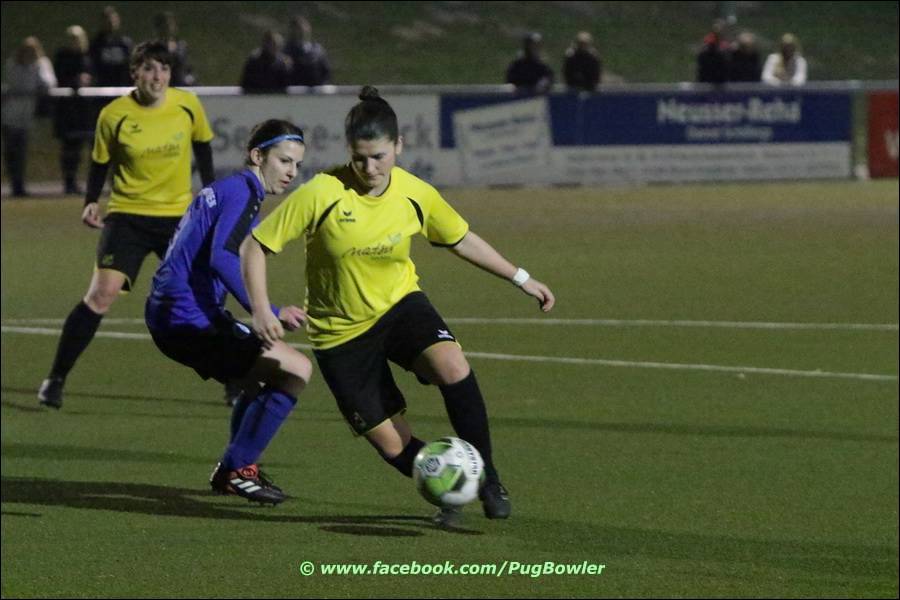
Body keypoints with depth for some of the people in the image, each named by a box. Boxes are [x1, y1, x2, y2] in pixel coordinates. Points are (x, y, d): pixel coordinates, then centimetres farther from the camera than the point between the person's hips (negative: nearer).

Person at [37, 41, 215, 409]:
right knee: (101, 293, -16)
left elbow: (202, 147, 12)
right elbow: (100, 163, 3)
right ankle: (56, 379, -6)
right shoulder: (113, 116, -9)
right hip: (128, 215, -2)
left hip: (178, 215, 2)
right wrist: (90, 202, -10)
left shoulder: (188, 105, -5)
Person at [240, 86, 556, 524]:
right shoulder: (321, 194, -21)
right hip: (341, 334, -2)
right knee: (392, 444, -6)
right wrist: (261, 311, -27)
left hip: (399, 305, 2)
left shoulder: (415, 194, -9)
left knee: (454, 369, -29)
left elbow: (461, 240, 10)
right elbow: (255, 246, -15)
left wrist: (521, 279, 10)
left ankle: (486, 478, -12)